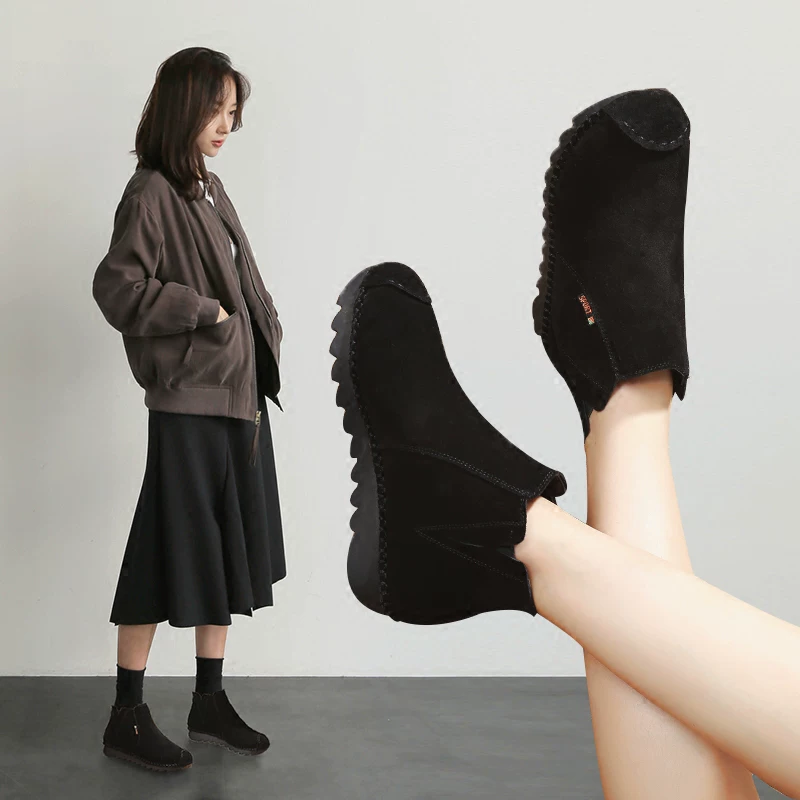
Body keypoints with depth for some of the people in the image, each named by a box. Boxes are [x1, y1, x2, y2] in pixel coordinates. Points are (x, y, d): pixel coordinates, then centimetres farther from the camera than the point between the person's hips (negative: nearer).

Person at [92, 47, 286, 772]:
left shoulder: (210, 189, 13)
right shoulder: (151, 194, -12)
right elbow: (117, 287, -20)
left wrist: (261, 333, 8)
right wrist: (205, 312, -16)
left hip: (241, 396, 8)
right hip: (189, 405, -8)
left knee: (227, 552, 13)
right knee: (168, 555, -1)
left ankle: (210, 702, 26)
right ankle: (127, 719, 13)